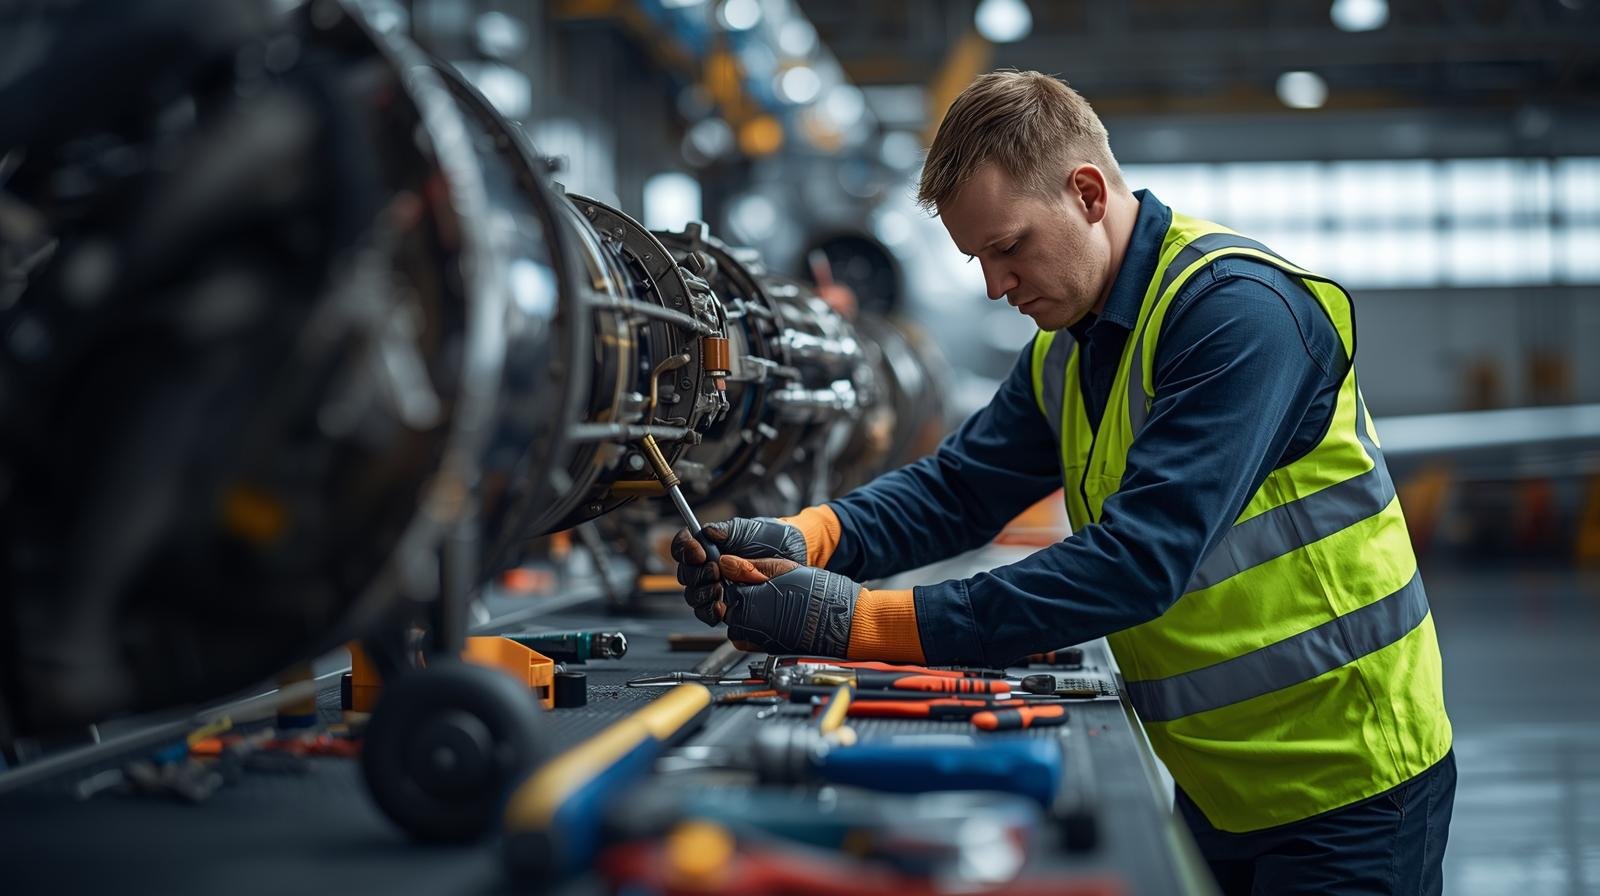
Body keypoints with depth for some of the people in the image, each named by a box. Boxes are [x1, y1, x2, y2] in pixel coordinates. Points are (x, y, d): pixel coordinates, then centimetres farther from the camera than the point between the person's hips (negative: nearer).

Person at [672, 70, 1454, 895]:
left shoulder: (1237, 309, -23)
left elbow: (1140, 561, -30)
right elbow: (958, 486, 4)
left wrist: (859, 620, -32)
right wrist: (802, 541, -17)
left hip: (1344, 788, -7)